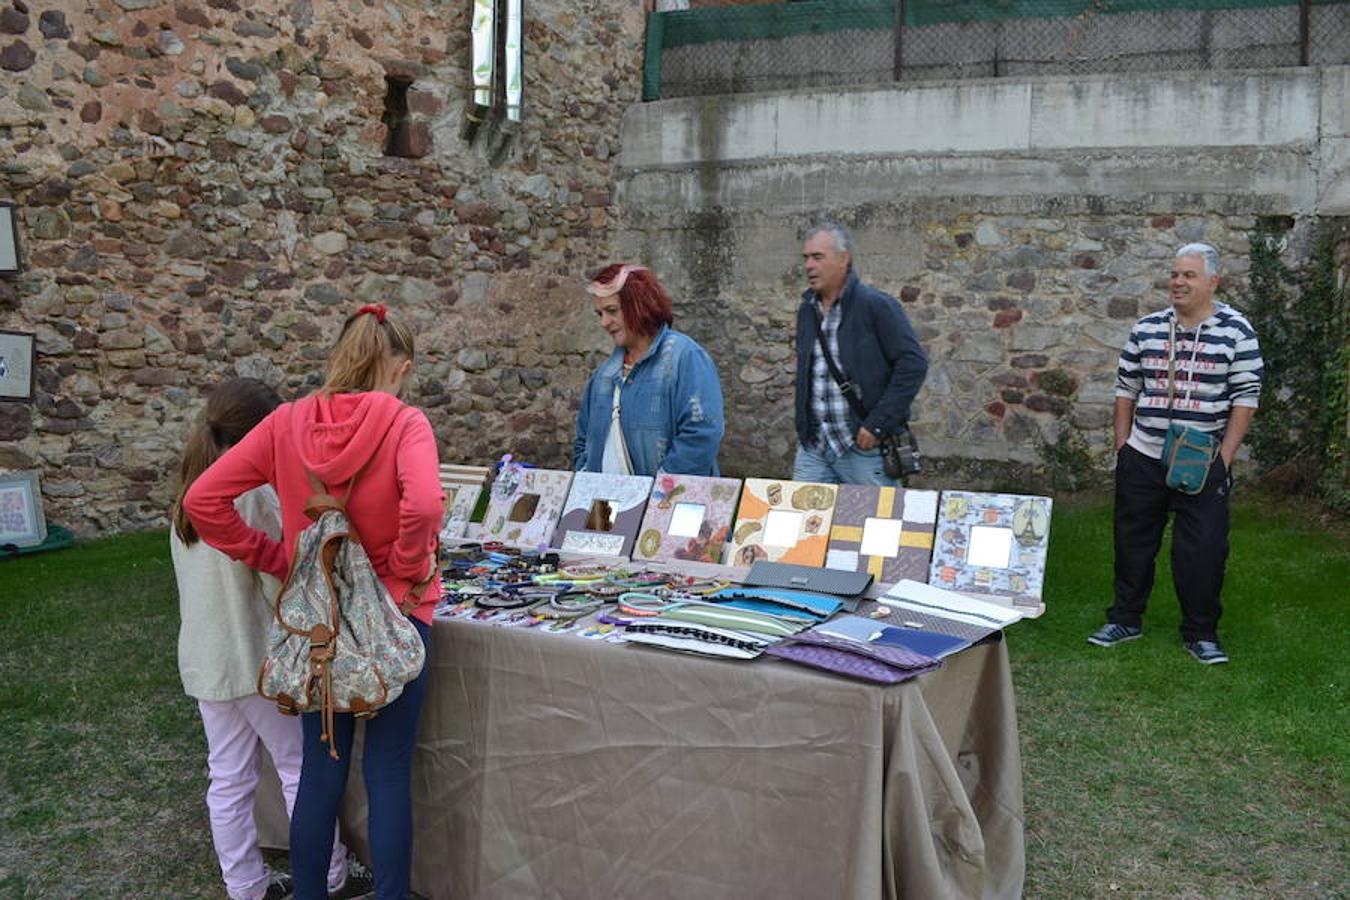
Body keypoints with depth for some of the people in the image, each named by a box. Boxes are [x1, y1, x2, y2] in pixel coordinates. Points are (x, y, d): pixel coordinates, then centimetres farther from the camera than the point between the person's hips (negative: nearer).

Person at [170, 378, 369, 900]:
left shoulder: (190, 494, 7)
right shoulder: (257, 493, -18)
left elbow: (198, 578, 14)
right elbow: (280, 586, -17)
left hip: (204, 658, 7)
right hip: (256, 656, -7)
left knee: (228, 778, 13)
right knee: (301, 768, 6)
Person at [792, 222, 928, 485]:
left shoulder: (876, 305, -9)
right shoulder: (807, 310, 13)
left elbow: (913, 364, -14)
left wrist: (878, 424, -17)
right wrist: (803, 429, 14)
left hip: (865, 448, -6)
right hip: (813, 448, 6)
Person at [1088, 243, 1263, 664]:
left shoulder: (1236, 331, -4)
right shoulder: (1147, 328, 5)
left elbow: (1246, 396, -4)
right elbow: (1126, 389, 11)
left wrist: (1223, 458, -9)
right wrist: (1122, 446, 6)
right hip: (1142, 458, 3)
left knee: (1203, 549, 1)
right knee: (1133, 541, 11)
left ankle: (1201, 633, 16)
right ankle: (1125, 618, 25)